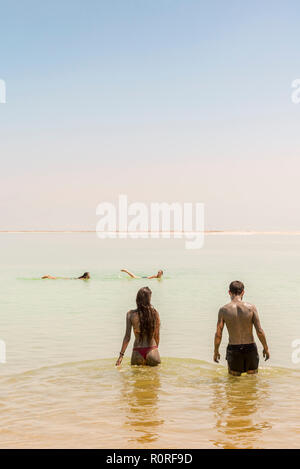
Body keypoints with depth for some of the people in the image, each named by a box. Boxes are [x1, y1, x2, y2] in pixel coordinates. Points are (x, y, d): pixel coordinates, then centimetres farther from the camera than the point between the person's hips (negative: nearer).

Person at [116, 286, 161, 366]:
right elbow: (157, 336, 5)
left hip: (137, 352, 0)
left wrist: (121, 354, -1)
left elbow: (127, 337, -6)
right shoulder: (155, 313, -3)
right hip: (152, 350, 0)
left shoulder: (131, 314, -4)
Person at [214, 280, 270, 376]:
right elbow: (259, 332, -7)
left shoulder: (224, 310, -7)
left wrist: (216, 352, 10)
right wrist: (266, 348, 6)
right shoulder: (251, 307, -7)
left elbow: (218, 334, -4)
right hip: (250, 349, 0)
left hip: (233, 350, 0)